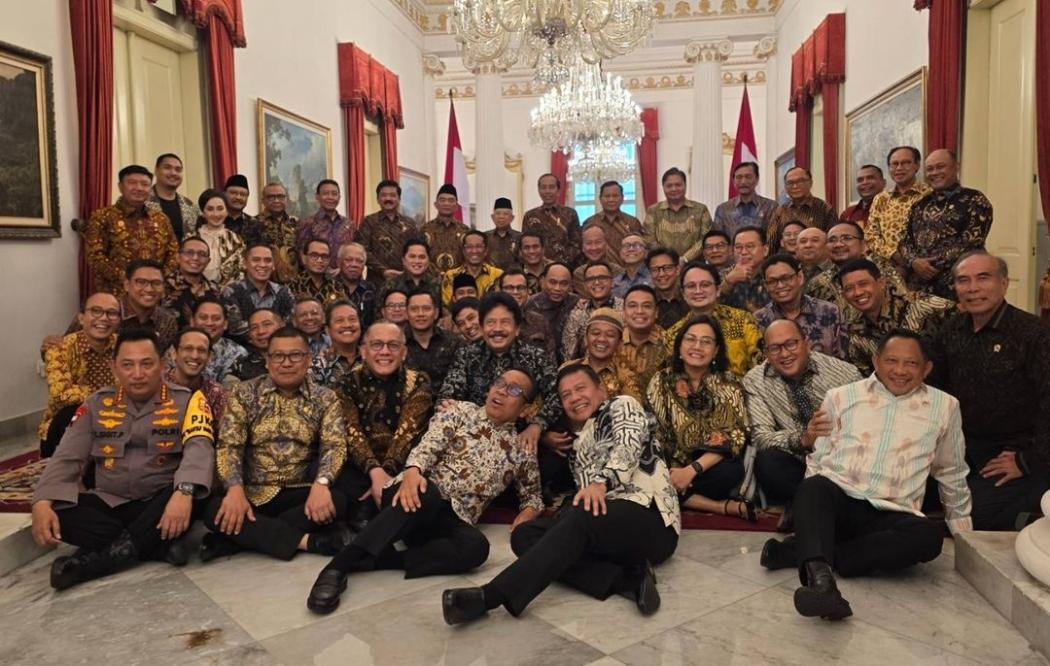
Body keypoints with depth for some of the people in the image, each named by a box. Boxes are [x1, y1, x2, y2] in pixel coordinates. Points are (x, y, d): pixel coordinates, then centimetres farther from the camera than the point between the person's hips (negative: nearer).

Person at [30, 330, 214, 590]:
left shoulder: (186, 400, -5)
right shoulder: (96, 404, 6)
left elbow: (199, 448, -21)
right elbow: (67, 458, 1)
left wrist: (183, 492, -41)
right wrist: (42, 504, -18)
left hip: (160, 505, -3)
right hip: (109, 504, 3)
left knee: (191, 496, -34)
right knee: (57, 510, -23)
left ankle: (94, 561, -25)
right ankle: (161, 545, -22)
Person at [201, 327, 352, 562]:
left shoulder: (325, 398, 3)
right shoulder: (243, 394, 2)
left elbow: (334, 445, -8)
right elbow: (228, 445, -5)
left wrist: (321, 484, -29)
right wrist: (235, 489, -24)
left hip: (300, 493, 0)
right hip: (252, 493, 0)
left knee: (337, 500, -30)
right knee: (214, 509, -29)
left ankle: (231, 540, -23)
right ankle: (309, 540, -29)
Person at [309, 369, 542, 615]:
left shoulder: (520, 452, 18)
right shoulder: (461, 412, 12)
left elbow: (533, 496, 24)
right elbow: (428, 446, -3)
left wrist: (524, 519, 0)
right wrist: (413, 471, -26)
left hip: (453, 519, 2)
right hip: (422, 494, -2)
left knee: (476, 546, -34)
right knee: (429, 494, -39)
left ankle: (367, 561, -34)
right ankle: (338, 566, -43)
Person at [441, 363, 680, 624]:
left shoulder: (622, 405, 11)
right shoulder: (579, 441, 28)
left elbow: (628, 448, -11)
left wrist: (601, 483, -30)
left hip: (647, 515, -6)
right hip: (606, 520, 7)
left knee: (581, 517, -35)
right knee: (525, 534, -12)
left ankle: (491, 596, -44)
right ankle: (628, 578, -25)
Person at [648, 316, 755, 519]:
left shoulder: (729, 385, -2)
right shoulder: (661, 382, 1)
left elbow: (733, 437, -12)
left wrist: (692, 469, -25)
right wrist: (670, 470, -22)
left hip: (711, 468, -2)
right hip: (671, 467, 2)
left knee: (730, 472, -35)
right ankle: (728, 506, -17)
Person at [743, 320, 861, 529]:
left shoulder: (845, 372, -4)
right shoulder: (755, 380, -5)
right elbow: (762, 437, -15)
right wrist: (803, 439, -33)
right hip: (796, 464, -1)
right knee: (767, 463, -32)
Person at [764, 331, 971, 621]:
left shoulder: (945, 407, 13)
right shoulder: (841, 397, 11)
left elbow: (952, 474, 24)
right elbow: (816, 458, 14)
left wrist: (965, 537, 26)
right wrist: (809, 507, 1)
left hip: (889, 515, 1)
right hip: (837, 500, -1)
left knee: (930, 534, -33)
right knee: (813, 487, -35)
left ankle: (800, 550, -32)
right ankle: (820, 577, -53)